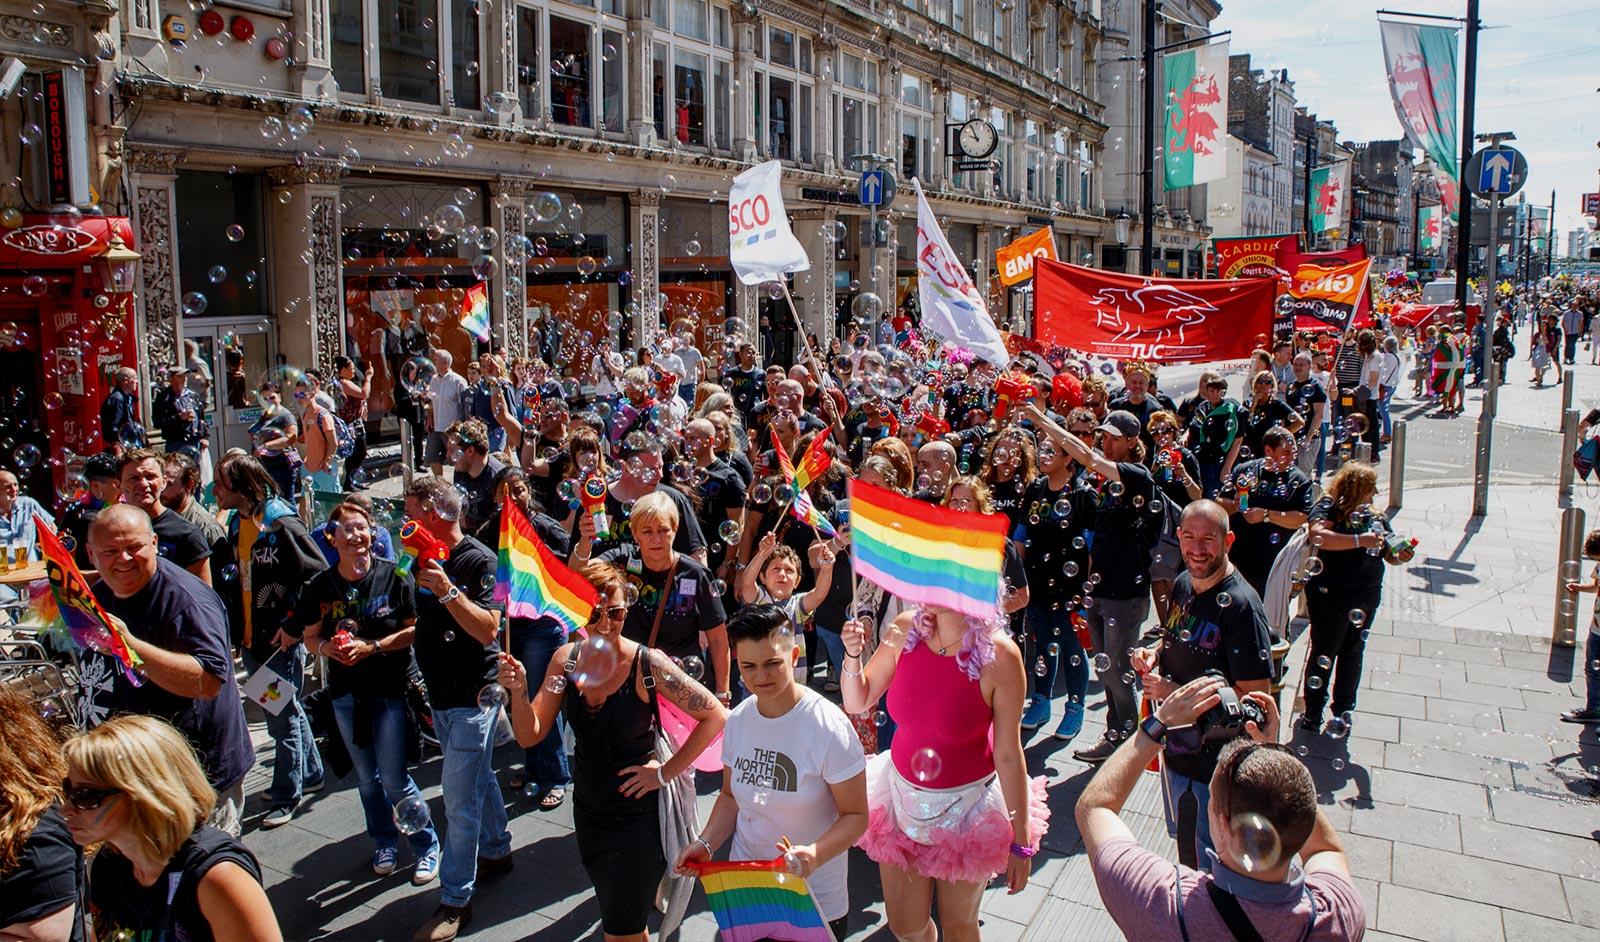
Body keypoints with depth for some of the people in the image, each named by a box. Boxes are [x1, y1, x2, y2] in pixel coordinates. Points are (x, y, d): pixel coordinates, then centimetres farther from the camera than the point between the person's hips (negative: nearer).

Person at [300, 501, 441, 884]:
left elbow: (415, 630, -11)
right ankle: (386, 842, 36)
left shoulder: (394, 576, -12)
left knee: (394, 779, -3)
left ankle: (427, 845, 17)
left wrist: (372, 647, -21)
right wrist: (327, 647, -14)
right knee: (366, 777, 16)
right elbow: (311, 637, 8)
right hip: (346, 693, 4)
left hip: (390, 690, -4)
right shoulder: (321, 585, -1)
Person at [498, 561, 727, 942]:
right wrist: (518, 692, -23)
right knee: (613, 910, 24)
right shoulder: (567, 659, -7)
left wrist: (665, 771, -16)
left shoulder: (647, 663, -22)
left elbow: (715, 715, -19)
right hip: (588, 808, 5)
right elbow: (529, 736, -5)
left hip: (639, 812, -5)